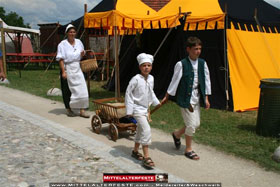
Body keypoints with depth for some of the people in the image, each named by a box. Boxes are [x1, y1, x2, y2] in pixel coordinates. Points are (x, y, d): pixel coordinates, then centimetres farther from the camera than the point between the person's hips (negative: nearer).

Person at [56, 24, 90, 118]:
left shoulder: (78, 42, 9)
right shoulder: (62, 44, -6)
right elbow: (61, 59, -10)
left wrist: (82, 53, -4)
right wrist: (63, 71, -18)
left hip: (77, 69, 4)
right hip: (67, 68, -4)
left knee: (82, 88, -3)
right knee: (67, 90, 4)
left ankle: (82, 110, 2)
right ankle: (69, 109, 19)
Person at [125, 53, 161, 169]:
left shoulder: (151, 78, 3)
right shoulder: (136, 79, -17)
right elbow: (128, 93, -13)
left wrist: (156, 102, 15)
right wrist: (129, 110, -14)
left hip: (145, 108, 8)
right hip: (137, 108, -8)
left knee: (140, 130, 19)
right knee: (146, 130, -17)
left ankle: (135, 151, 37)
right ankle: (146, 157, -12)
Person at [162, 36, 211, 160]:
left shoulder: (202, 63, 3)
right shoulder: (181, 64, -13)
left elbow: (206, 80, 9)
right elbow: (175, 81, -6)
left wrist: (206, 98, 8)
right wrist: (166, 96, 0)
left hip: (196, 98, 6)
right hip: (185, 98, -6)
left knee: (196, 124, 12)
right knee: (191, 124, -3)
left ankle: (177, 134, 37)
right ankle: (188, 150, 16)